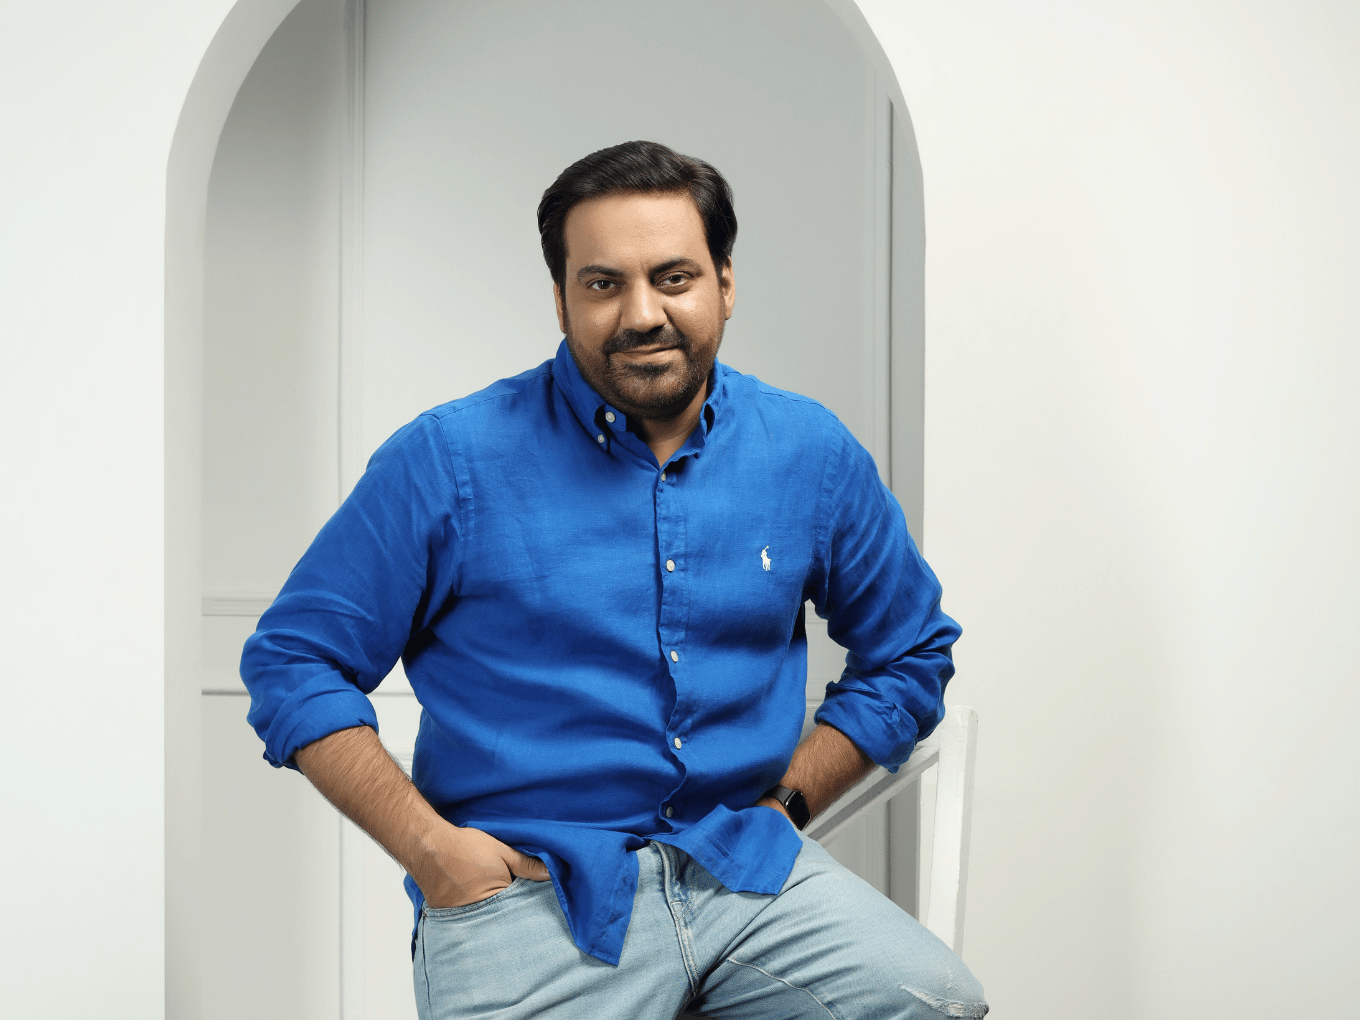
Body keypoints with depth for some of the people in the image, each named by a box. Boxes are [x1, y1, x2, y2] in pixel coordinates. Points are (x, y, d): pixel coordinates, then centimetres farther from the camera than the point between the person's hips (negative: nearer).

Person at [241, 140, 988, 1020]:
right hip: (523, 880, -2)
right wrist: (428, 847, -8)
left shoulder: (813, 453, 7)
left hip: (746, 869, 3)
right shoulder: (449, 461, -3)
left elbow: (909, 654, 20)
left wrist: (785, 804, 6)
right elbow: (292, 660, 1)